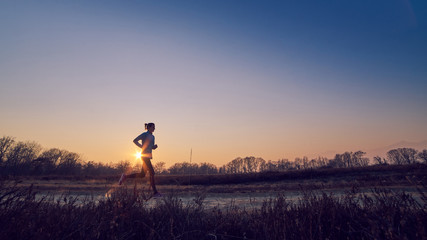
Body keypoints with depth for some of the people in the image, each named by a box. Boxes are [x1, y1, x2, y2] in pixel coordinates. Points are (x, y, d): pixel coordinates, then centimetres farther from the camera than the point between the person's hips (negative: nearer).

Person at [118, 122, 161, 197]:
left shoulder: (152, 136, 17)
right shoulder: (144, 134, -6)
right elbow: (135, 140, -6)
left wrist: (155, 146, 1)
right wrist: (142, 147, -12)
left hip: (148, 156, 9)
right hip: (144, 155, -9)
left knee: (142, 175, 10)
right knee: (152, 173, -12)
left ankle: (125, 176, 23)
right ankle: (155, 192, -8)